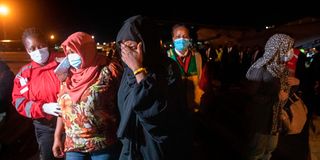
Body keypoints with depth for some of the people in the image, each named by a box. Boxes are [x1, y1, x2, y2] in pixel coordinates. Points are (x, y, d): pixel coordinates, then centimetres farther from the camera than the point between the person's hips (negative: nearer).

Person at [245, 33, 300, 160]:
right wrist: (276, 97, -24)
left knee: (271, 148, 23)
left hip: (277, 116, 7)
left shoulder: (282, 67, -1)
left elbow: (284, 88, 11)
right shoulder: (261, 69, -23)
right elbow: (251, 96, -26)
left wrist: (296, 82, -9)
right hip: (263, 116, -7)